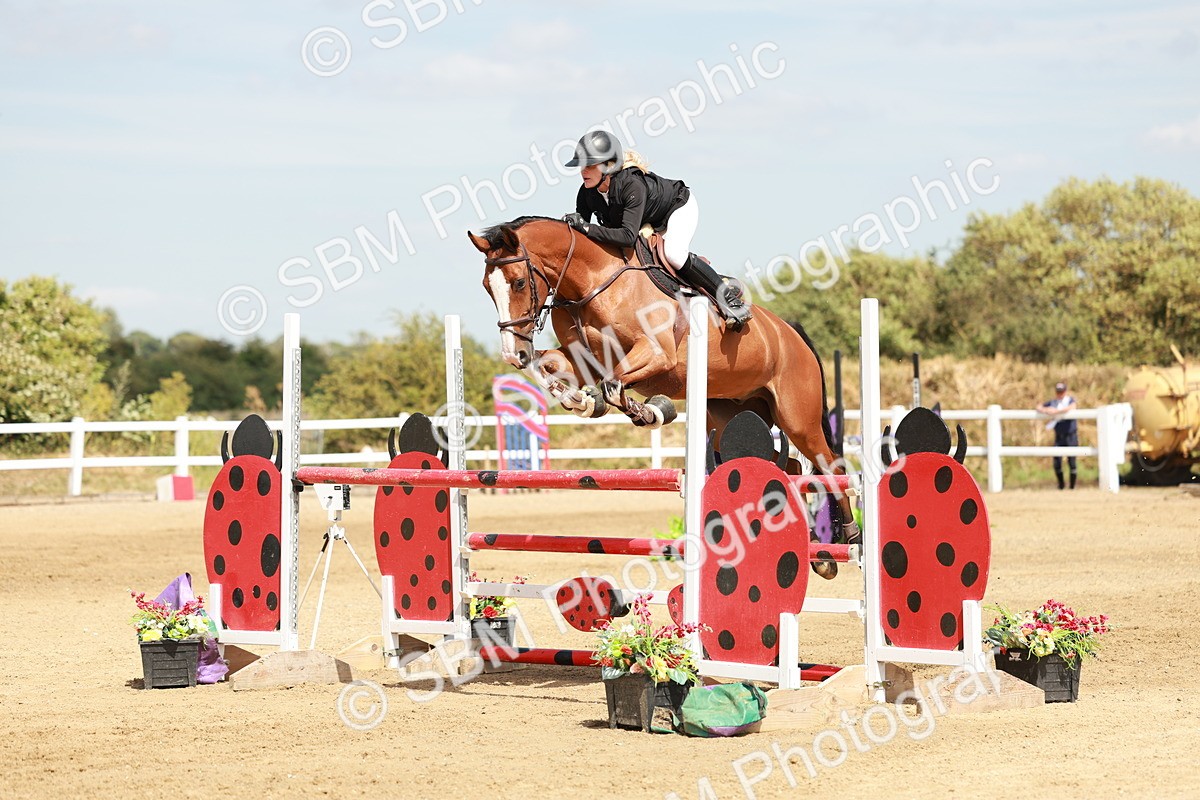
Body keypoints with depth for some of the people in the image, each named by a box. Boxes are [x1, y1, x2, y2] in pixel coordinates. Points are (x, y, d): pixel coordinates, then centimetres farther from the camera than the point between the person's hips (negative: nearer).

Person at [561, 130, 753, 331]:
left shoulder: (632, 184, -43)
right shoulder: (586, 194, -22)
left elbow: (629, 235, -51)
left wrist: (586, 228, -56)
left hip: (679, 207, -8)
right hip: (648, 223, 8)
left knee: (673, 254, -32)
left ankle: (728, 295, -15)